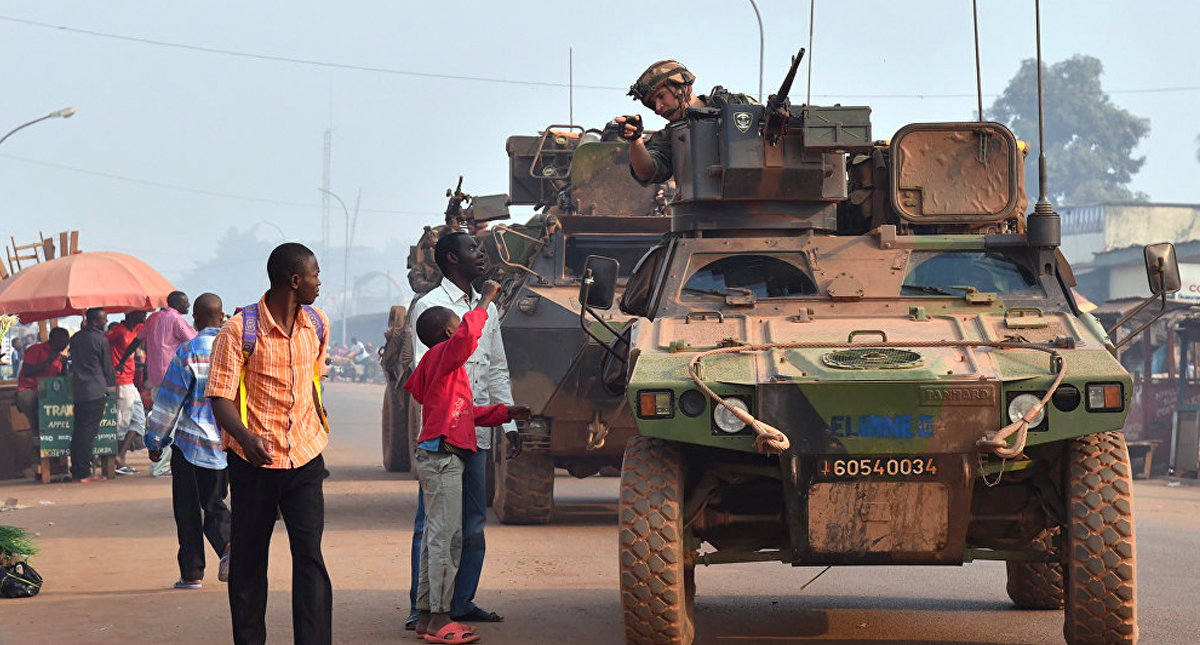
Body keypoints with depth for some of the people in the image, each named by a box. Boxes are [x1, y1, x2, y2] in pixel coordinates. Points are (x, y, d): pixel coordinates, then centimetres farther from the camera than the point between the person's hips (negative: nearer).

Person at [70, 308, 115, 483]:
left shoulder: (75, 338, 13)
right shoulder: (100, 340, -8)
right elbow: (107, 368, 0)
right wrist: (110, 386, 18)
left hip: (78, 390, 7)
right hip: (95, 392, -7)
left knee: (78, 431, 10)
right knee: (88, 433, -6)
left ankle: (76, 471, 11)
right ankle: (84, 473, -6)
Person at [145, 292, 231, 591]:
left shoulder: (188, 352, -11)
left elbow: (168, 403, -8)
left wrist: (155, 441, 2)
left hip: (192, 443, -4)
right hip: (229, 445, 4)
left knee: (188, 510, 7)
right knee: (214, 503, 16)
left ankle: (192, 572, 9)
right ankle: (229, 543, -12)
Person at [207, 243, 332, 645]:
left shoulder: (317, 324, 7)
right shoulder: (238, 331, -11)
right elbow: (220, 398, -13)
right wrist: (246, 439, -30)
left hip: (304, 458, 4)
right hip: (254, 460, -3)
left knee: (310, 556, -6)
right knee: (249, 561, 5)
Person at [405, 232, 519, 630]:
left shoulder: (487, 309, 17)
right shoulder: (430, 307, -5)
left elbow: (498, 370, 22)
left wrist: (508, 421, 16)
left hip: (477, 430, 7)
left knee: (474, 522, 9)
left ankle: (462, 602, 16)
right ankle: (422, 609, -3)